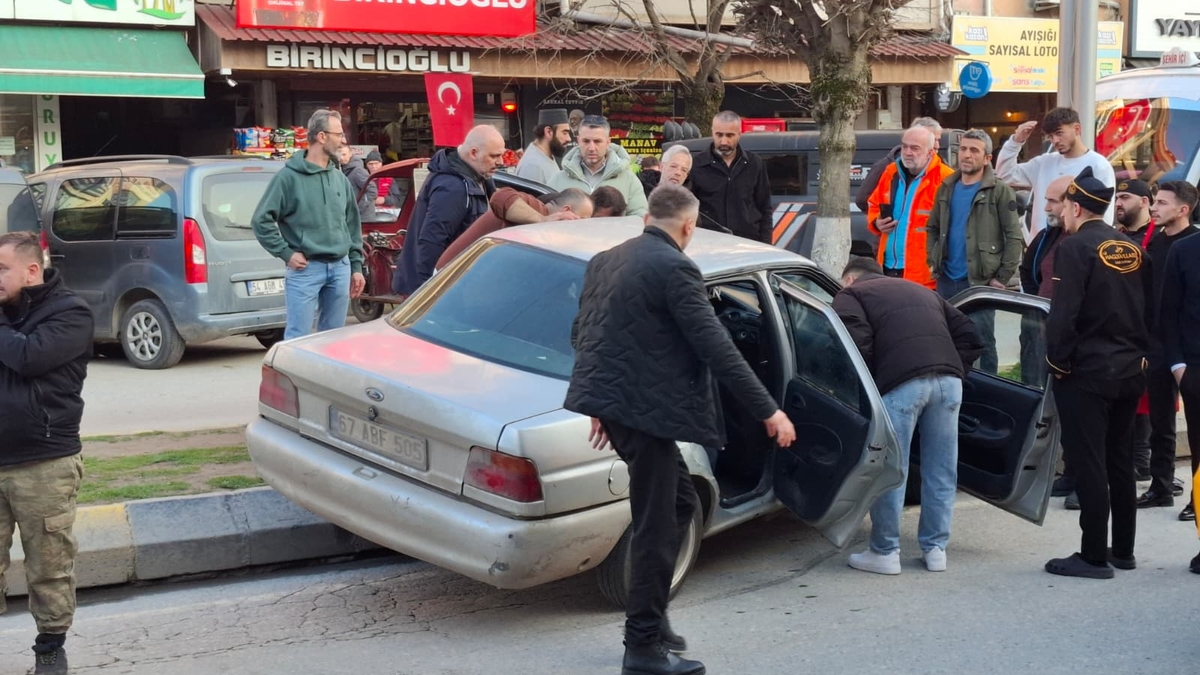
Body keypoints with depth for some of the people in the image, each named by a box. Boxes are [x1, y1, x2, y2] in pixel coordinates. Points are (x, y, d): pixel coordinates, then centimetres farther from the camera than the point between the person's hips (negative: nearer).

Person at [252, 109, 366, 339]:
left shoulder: (341, 180, 12)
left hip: (340, 268, 6)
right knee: (298, 337, -5)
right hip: (305, 269, -6)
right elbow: (261, 220, -6)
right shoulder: (289, 177, -6)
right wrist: (286, 253, -10)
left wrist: (356, 266, 13)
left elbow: (353, 224, 18)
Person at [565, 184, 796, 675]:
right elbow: (715, 348, -16)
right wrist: (769, 411, -11)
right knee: (657, 527, 0)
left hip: (610, 399, 9)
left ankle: (651, 612, 25)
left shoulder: (605, 261, 13)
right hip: (645, 406, -9)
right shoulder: (675, 268, -12)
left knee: (679, 503, 20)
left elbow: (582, 334, 20)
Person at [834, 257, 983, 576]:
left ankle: (885, 552, 11)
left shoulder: (850, 295, 17)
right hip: (949, 379, 5)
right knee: (940, 470, 14)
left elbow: (857, 346, -3)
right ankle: (936, 548, 21)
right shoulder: (923, 292, 34)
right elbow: (968, 335, 23)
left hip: (903, 382, -5)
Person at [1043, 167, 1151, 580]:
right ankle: (1123, 550, 22)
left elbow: (1063, 314, -20)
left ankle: (1093, 556, 0)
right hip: (1128, 372, 7)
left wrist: (1058, 361, -10)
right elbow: (1149, 310, 12)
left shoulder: (1075, 247, -13)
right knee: (1120, 463, 15)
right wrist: (1137, 353, 16)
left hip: (1085, 373, -7)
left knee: (1088, 464, -3)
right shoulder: (1133, 249, 10)